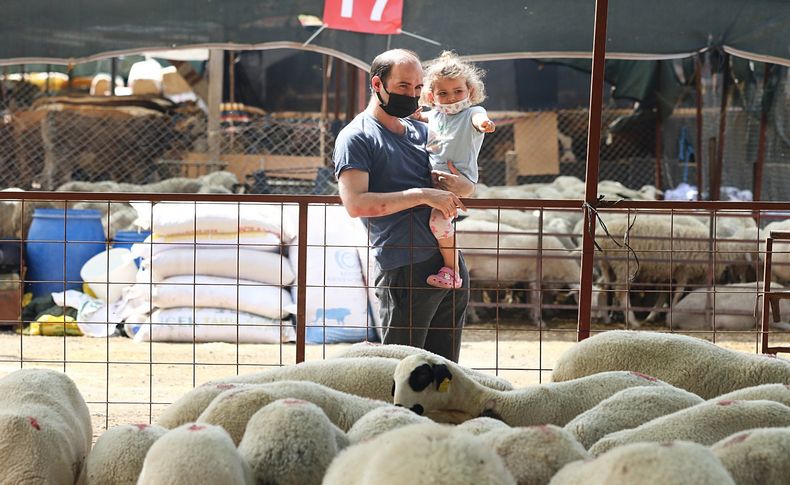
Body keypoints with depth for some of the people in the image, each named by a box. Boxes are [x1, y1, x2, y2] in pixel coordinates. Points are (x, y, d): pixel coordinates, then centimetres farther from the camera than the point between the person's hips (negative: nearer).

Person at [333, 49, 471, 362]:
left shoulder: (421, 131, 18)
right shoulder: (356, 137, -3)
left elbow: (468, 185, 24)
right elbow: (356, 203, -18)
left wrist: (458, 185, -2)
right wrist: (422, 195, -20)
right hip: (404, 273, -7)